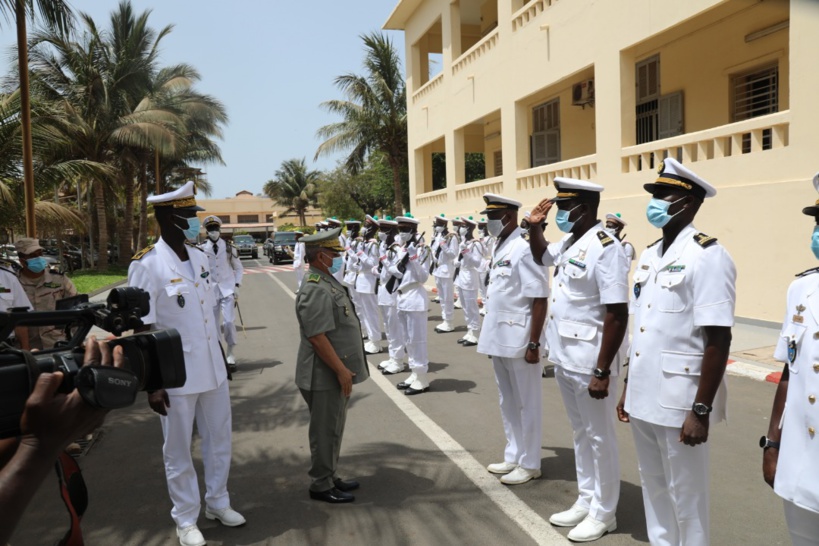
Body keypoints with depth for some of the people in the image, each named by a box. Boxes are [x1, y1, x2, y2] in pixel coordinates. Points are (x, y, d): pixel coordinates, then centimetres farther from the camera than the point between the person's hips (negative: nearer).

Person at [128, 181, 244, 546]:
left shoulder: (200, 258, 3)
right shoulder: (147, 265, -16)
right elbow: (143, 330, -14)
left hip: (212, 369, 6)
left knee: (219, 440, 19)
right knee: (178, 451, 13)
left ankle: (217, 502, 40)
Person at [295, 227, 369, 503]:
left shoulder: (328, 282, 12)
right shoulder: (316, 290, -21)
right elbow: (316, 336, -26)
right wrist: (341, 370, -22)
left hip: (336, 374, 10)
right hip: (325, 376, -10)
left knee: (333, 429, 19)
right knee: (325, 431, 3)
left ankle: (330, 477, 32)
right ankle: (321, 485, 17)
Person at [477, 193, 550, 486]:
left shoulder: (525, 247, -16)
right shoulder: (499, 247, 11)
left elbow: (539, 299, -18)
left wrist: (534, 343, -19)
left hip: (518, 339, -9)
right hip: (499, 337, 9)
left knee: (526, 404, 5)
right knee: (508, 402, 18)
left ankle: (529, 464, 19)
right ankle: (513, 457, 32)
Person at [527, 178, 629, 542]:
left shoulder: (605, 247, -19)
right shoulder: (568, 242, 7)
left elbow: (617, 314, -22)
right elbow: (541, 256, 30)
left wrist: (602, 371, -22)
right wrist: (535, 227, 10)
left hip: (589, 361, -8)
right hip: (565, 357, 8)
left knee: (599, 437, 8)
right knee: (580, 433, 20)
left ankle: (604, 513, 25)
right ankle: (586, 501, 35)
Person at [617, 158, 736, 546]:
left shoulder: (707, 255, -13)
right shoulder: (649, 255, 9)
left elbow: (718, 339, -16)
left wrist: (701, 409, -18)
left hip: (679, 401, -7)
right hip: (643, 397, 7)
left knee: (685, 496, 9)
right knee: (653, 486, 20)